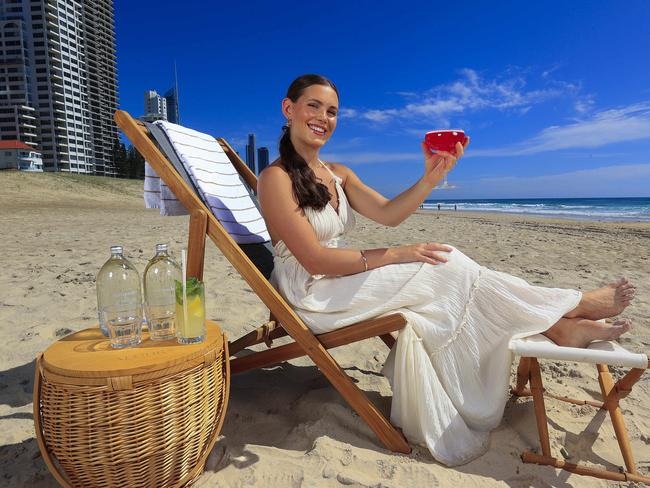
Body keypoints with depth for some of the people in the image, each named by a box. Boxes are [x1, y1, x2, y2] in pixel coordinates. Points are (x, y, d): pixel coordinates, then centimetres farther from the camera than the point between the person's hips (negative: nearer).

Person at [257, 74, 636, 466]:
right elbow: (315, 260, -20)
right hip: (311, 296, -7)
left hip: (343, 283, 7)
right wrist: (395, 255, -19)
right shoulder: (276, 178, -12)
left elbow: (388, 214, 0)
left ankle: (559, 327, -1)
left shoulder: (337, 174, 10)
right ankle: (571, 307, 1)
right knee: (444, 268, -13)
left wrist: (431, 177, -15)